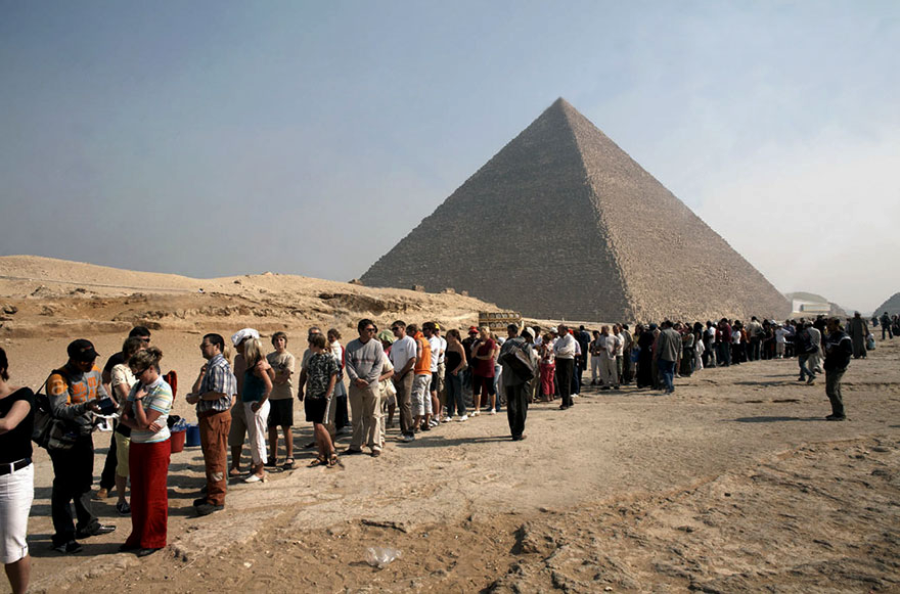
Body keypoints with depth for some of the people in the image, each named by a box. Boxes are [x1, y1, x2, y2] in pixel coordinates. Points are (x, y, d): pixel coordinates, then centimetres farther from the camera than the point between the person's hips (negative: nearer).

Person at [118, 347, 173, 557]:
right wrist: (142, 426, -16)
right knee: (137, 493, 15)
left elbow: (144, 422, -21)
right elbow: (125, 417, 1)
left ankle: (153, 540, 17)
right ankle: (139, 537, 30)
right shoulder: (138, 386, 6)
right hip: (137, 444, 7)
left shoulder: (163, 390, -17)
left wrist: (138, 399, -14)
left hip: (156, 447, -7)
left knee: (154, 494, 3)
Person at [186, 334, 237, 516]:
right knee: (210, 457, 18)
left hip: (216, 417, -11)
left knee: (215, 457, -5)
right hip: (208, 416, 11)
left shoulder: (219, 366, -15)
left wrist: (198, 397, -15)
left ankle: (216, 500, 1)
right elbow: (196, 390, 21)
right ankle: (212, 494, 29)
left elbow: (219, 392, -25)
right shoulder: (211, 366, 19)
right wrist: (201, 375, 6)